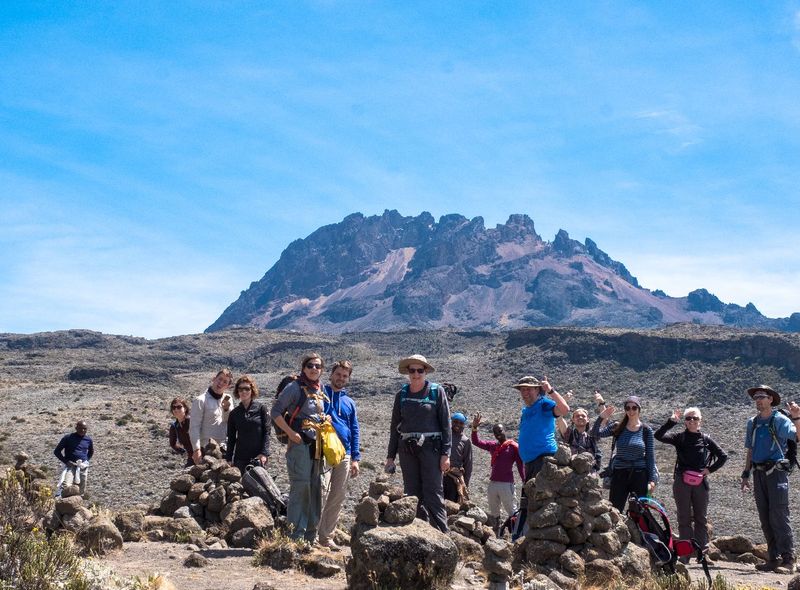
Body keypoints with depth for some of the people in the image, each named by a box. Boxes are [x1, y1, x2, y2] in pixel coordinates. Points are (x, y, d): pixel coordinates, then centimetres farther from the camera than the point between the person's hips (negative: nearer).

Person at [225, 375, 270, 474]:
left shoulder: (261, 408, 0)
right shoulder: (234, 413, 9)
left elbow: (266, 432, -3)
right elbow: (231, 438, 12)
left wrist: (264, 453, -11)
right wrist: (228, 459, 6)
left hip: (258, 457, -3)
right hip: (240, 458, 3)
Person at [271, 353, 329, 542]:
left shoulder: (320, 389, 13)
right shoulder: (295, 387, -8)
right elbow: (275, 412, -10)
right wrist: (291, 433, -16)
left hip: (317, 445, 8)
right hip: (300, 443, -7)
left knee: (315, 488, 11)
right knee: (301, 487, -9)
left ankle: (311, 536, 20)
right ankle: (297, 536, -6)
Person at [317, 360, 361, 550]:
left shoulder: (350, 402, 18)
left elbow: (355, 431, 17)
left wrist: (355, 458, 10)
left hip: (344, 455, 5)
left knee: (338, 498, 6)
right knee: (321, 493, -13)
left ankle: (327, 536, 14)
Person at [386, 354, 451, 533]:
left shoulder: (436, 392, 0)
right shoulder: (402, 394, 10)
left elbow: (446, 423, -3)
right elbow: (395, 426, 14)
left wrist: (445, 453, -10)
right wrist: (391, 455, 11)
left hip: (430, 446, -4)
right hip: (407, 449, 4)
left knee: (433, 492, -7)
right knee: (412, 492, 5)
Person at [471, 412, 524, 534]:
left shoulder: (513, 447, -4)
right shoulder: (492, 445, 11)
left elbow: (520, 465, -7)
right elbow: (476, 442, 10)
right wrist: (474, 428, -5)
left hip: (506, 484, -6)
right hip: (492, 483, 6)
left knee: (512, 512, -6)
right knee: (493, 514, 10)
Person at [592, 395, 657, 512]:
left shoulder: (646, 430, 2)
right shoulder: (618, 427, 4)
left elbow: (650, 456, 2)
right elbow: (596, 433, -7)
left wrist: (652, 480, -2)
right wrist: (601, 418, -21)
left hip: (639, 475, -1)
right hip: (619, 474, 1)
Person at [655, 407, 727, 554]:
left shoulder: (706, 439, 4)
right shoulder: (679, 437, 1)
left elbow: (723, 456, 11)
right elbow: (659, 436, -13)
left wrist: (710, 469, 2)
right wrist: (671, 421, -20)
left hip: (700, 483, 1)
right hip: (682, 483, -1)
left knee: (701, 518, 7)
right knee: (684, 519, 4)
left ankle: (701, 550, 14)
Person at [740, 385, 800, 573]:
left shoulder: (780, 420, -4)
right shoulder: (752, 423, 15)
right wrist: (746, 475, 18)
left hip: (776, 472, -6)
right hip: (759, 473, 7)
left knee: (778, 516, -12)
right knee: (765, 518, 7)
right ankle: (774, 558, 14)